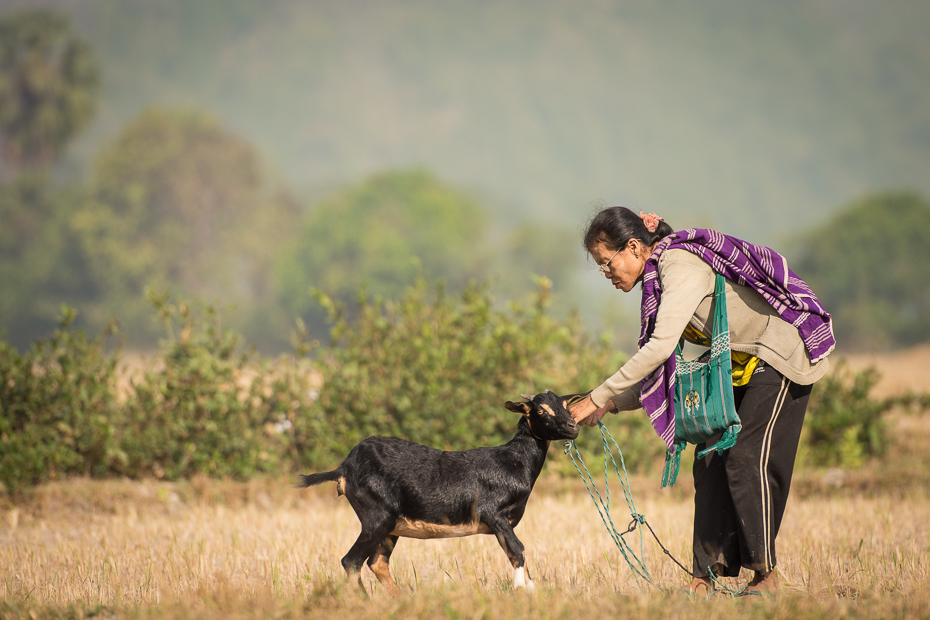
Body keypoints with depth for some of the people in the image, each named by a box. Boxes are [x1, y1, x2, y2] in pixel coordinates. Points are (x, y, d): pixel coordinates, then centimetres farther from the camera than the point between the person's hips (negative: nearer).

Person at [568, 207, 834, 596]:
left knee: (747, 460, -14)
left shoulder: (681, 265, -24)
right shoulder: (656, 278, 6)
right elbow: (661, 363, 10)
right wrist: (612, 404, -3)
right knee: (711, 460, -1)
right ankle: (706, 575, -4)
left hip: (781, 355, -9)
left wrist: (599, 397, -29)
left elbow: (660, 347, -33)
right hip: (739, 366, 9)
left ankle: (766, 575, -6)